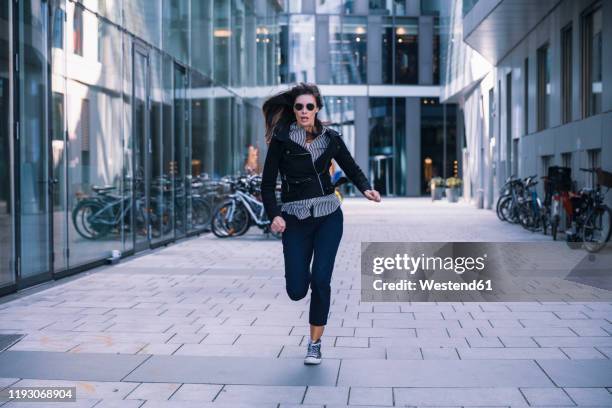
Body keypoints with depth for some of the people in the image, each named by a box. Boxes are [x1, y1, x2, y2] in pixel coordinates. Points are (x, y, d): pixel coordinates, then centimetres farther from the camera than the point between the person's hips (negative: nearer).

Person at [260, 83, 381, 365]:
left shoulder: (330, 138, 2)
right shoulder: (281, 140, -5)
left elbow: (351, 169, 12)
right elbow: (267, 183, -4)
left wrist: (366, 189, -9)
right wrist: (274, 215, -20)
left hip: (328, 216, 1)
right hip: (295, 218, -1)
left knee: (320, 280, -10)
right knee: (296, 290, -2)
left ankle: (315, 344, 7)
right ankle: (301, 273, 38)